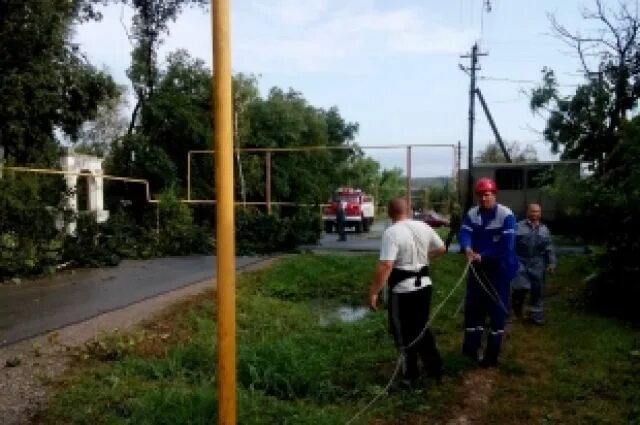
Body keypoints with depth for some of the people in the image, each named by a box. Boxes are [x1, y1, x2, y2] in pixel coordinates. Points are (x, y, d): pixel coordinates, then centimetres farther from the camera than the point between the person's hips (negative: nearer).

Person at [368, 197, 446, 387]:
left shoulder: (391, 232, -19)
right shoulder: (423, 227, 3)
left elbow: (385, 266, -27)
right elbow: (441, 248, 16)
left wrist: (373, 292, -22)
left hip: (403, 290, -7)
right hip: (424, 285, 7)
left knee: (404, 333, 9)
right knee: (421, 328, 23)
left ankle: (410, 375, 19)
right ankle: (435, 368, 30)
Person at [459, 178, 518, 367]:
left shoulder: (506, 215, -13)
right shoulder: (471, 214, 2)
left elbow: (506, 245, -20)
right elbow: (464, 233, -14)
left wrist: (483, 256, -22)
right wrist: (467, 249, -35)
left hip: (499, 269, -4)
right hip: (477, 268, 5)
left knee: (497, 310, 4)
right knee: (473, 307, 10)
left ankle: (492, 355, 14)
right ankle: (471, 347, 24)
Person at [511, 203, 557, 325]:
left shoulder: (544, 229, 13)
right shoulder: (519, 227, -1)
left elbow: (549, 248, 14)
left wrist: (551, 263, 7)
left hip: (537, 265, 4)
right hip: (521, 262, -4)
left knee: (537, 290, 5)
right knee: (522, 288, -12)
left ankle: (535, 314, 17)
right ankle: (517, 306, 17)